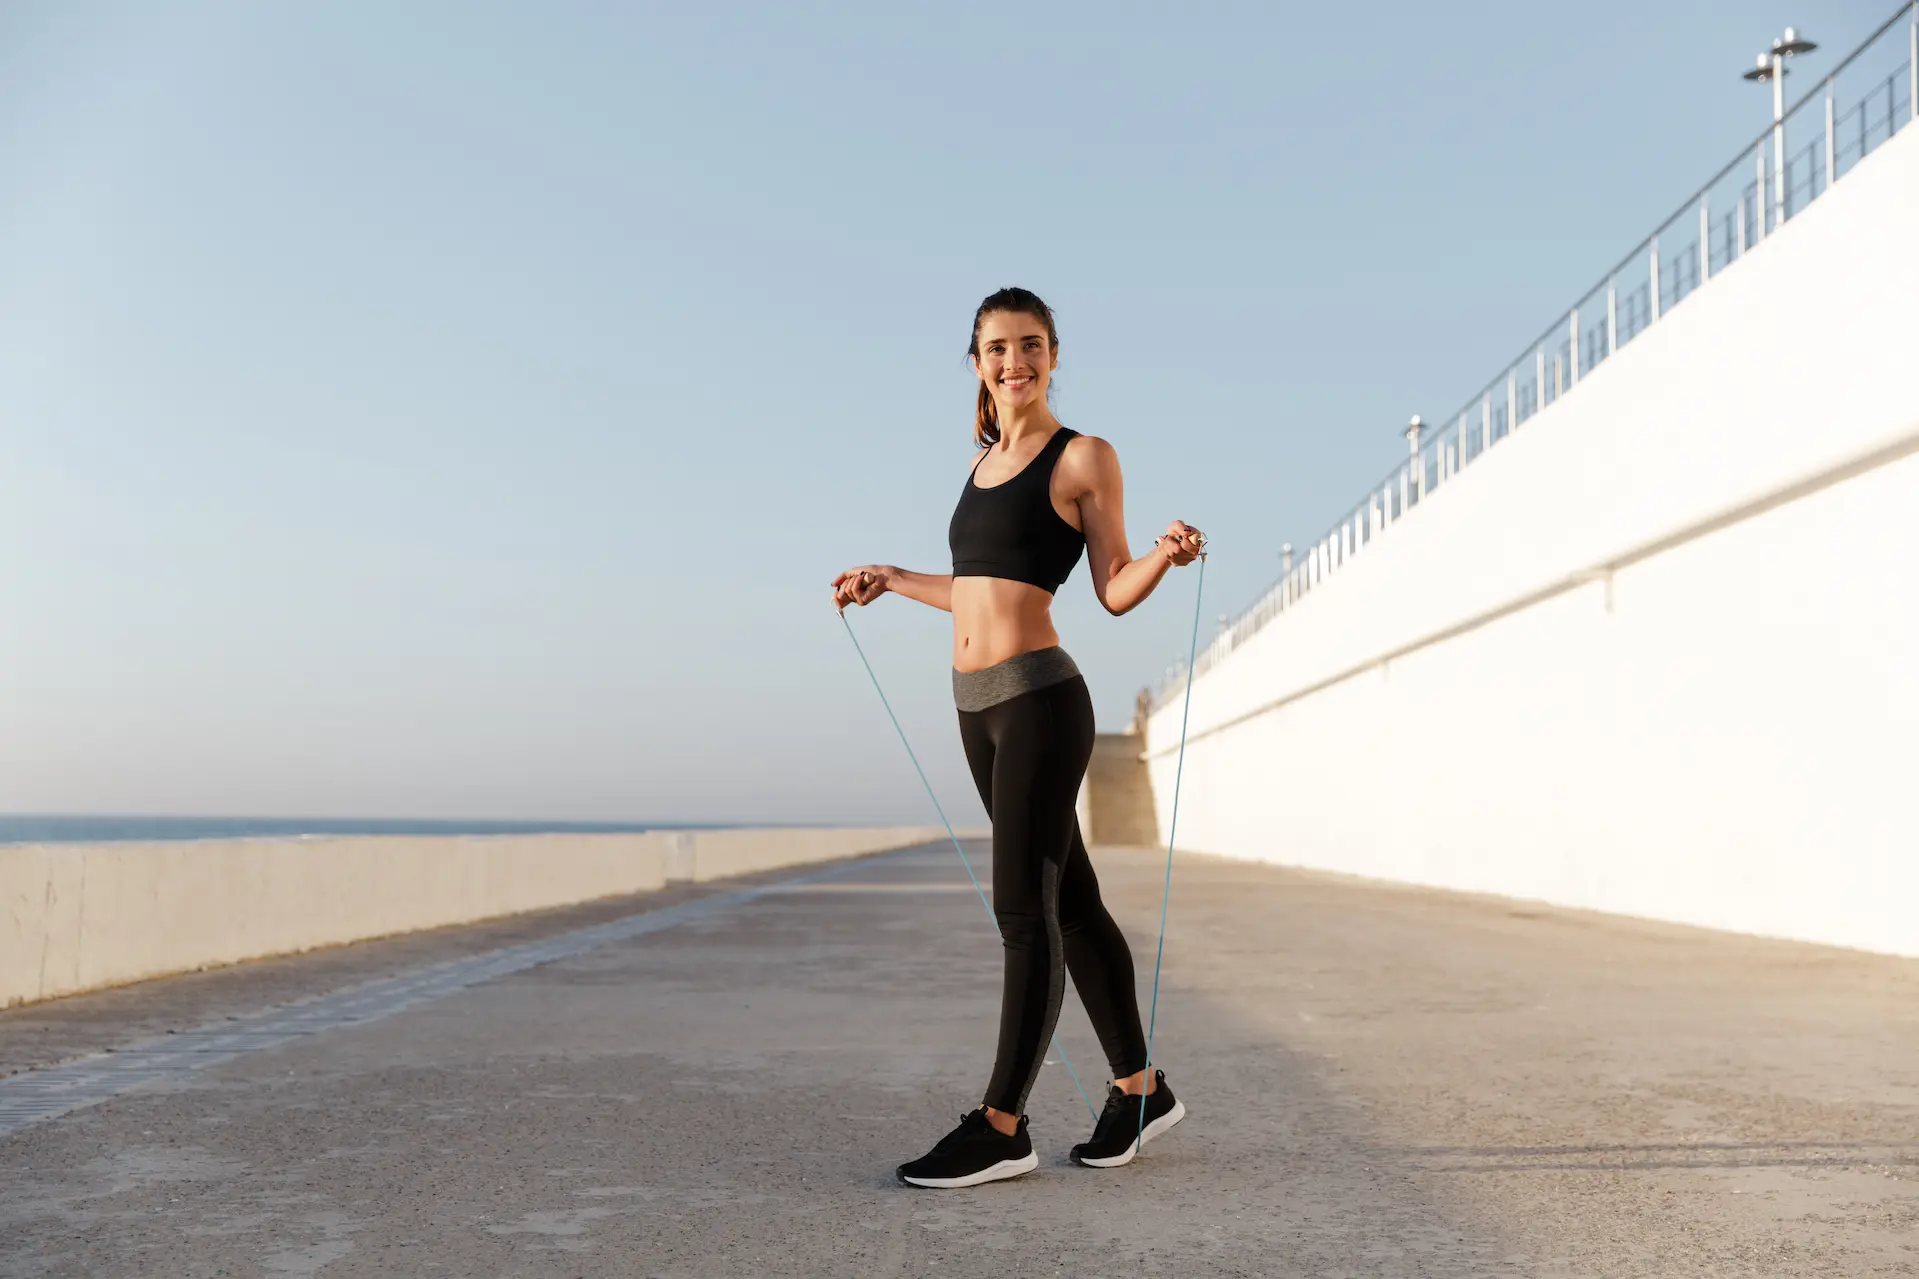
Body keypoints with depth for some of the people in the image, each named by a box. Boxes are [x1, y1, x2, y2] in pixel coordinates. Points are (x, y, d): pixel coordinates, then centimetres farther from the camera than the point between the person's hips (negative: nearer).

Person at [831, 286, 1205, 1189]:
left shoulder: (1085, 459, -2)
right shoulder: (984, 462, 17)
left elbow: (1115, 591, -3)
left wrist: (1166, 555, -22)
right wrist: (889, 579, 35)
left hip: (1039, 698, -8)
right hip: (978, 706, 8)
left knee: (1024, 910, -6)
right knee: (1070, 902, 13)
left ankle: (999, 1126, 0)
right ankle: (1140, 1090, 24)